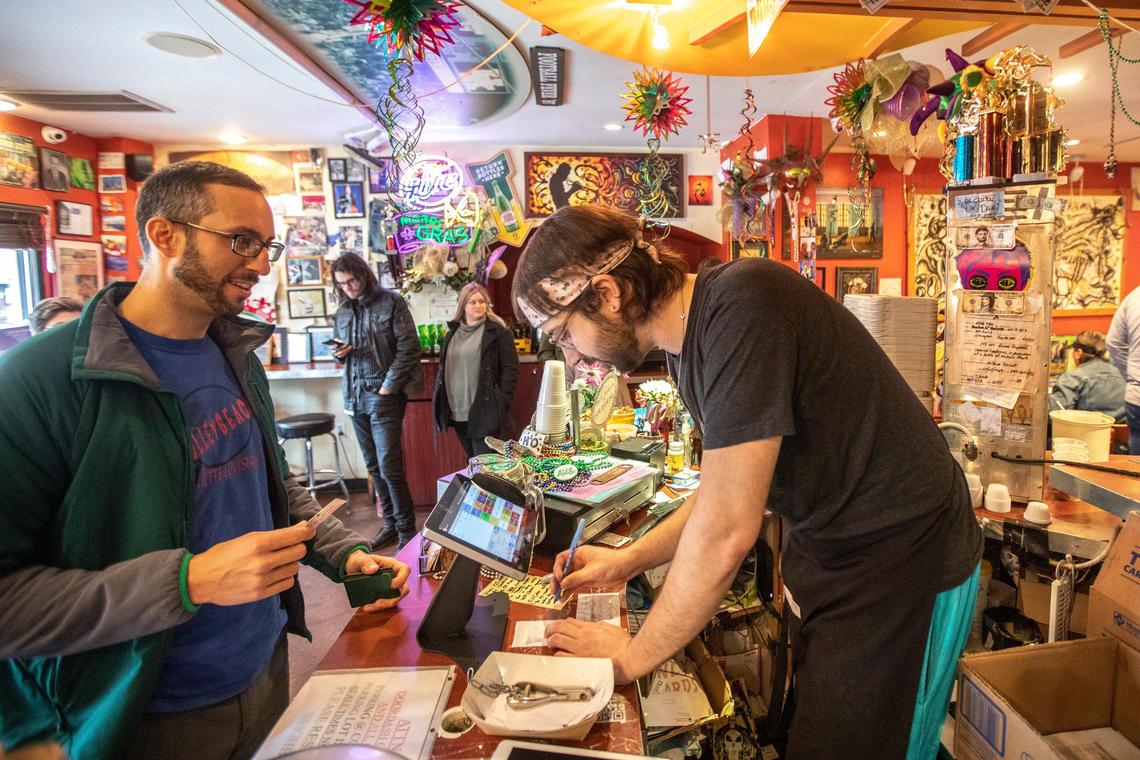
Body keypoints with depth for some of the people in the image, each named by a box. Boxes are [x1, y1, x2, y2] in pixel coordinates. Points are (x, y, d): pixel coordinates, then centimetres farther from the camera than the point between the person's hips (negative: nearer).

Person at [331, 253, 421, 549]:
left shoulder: (391, 302, -5)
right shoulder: (343, 310, 12)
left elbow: (409, 347, -10)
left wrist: (388, 387, -13)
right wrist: (339, 352, -3)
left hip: (385, 394, -6)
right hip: (356, 395, 6)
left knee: (389, 465, -7)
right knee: (374, 466, 11)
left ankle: (406, 529, 6)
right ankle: (390, 523, 24)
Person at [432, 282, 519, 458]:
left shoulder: (497, 331, -3)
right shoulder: (452, 333, 15)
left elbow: (511, 367, -6)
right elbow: (443, 368, 19)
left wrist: (502, 401, -12)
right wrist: (439, 403, 12)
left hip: (486, 412, -5)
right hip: (457, 413, 6)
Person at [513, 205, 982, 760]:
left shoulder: (740, 308, -29)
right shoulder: (688, 342, 0)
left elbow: (725, 532, -28)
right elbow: (727, 490, 10)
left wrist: (631, 657, -14)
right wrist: (627, 561, 4)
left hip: (897, 561, -8)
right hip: (827, 552, 8)